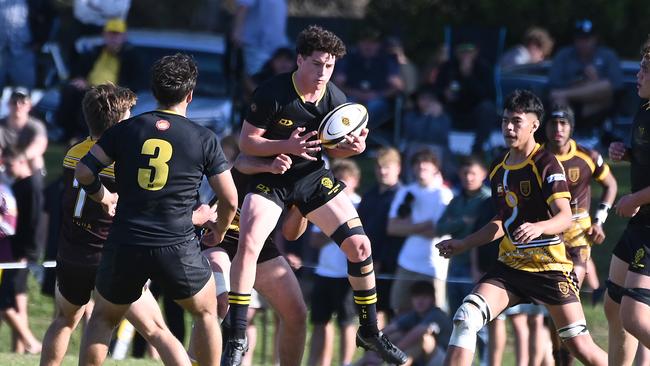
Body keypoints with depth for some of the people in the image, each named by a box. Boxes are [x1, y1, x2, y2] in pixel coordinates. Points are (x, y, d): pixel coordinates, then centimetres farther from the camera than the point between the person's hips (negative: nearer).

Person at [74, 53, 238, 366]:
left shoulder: (125, 130, 4)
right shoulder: (204, 139, 0)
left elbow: (83, 172, 1)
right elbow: (229, 200, 3)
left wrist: (103, 198, 21)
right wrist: (218, 234, 23)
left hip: (124, 246, 2)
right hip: (178, 249, -2)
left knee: (103, 319, 22)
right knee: (206, 315, 21)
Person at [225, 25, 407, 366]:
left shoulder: (335, 99, -8)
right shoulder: (271, 93, -21)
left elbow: (334, 148, 6)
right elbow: (246, 142, -16)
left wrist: (353, 147, -16)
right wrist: (286, 146, -31)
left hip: (313, 176, 4)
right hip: (270, 177, -4)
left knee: (359, 244, -4)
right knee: (248, 244, -24)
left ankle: (369, 331, 14)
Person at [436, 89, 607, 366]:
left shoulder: (546, 164, -11)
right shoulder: (498, 168, 10)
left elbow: (565, 218, -23)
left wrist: (539, 227, -43)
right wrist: (463, 244, 22)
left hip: (550, 269, -6)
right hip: (510, 267, 6)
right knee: (465, 319, -16)